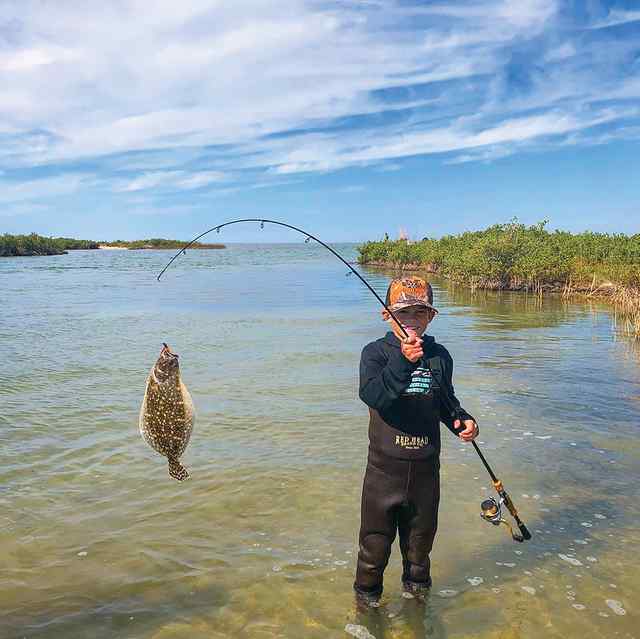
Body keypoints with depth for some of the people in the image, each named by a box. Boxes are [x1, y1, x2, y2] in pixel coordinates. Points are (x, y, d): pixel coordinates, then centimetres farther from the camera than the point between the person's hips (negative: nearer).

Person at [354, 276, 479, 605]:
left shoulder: (439, 355, 1)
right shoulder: (376, 352, -11)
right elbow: (371, 395, -31)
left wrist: (463, 420, -5)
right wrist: (403, 361, -44)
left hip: (426, 468, 3)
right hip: (384, 467, -3)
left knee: (420, 541, 22)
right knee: (375, 542, 11)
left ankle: (417, 591, 46)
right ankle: (367, 597, 36)